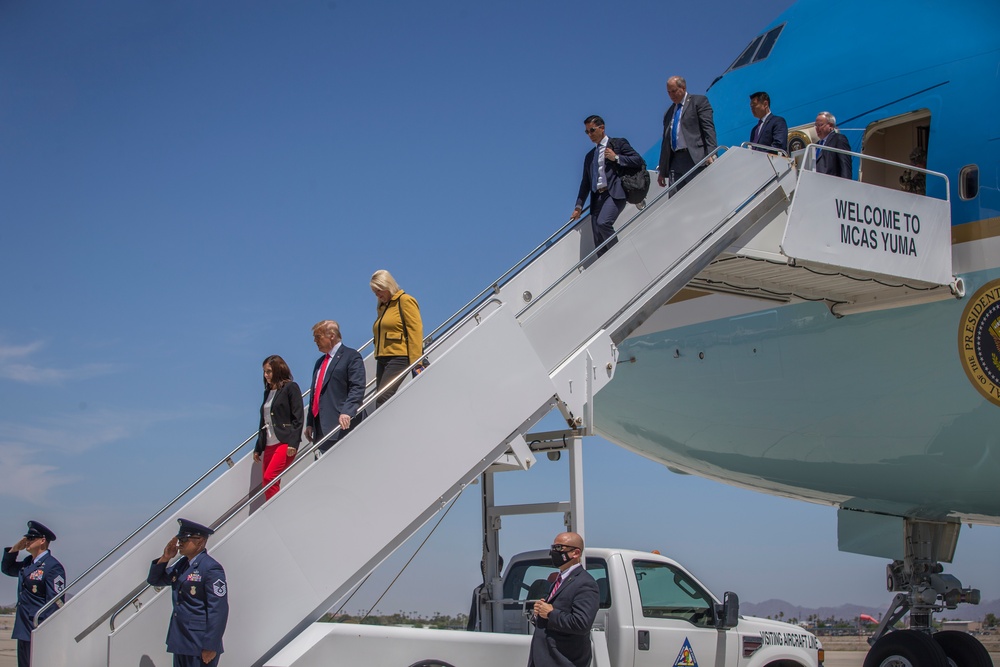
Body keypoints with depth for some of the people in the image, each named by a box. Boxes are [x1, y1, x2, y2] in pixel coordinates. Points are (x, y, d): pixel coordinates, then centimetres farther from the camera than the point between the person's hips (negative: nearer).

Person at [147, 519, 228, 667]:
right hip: (180, 642, 9)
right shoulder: (181, 565, 11)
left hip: (200, 645, -9)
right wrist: (164, 558, 3)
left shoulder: (211, 568, -16)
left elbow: (218, 610, -20)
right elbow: (154, 580, 22)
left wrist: (210, 647, -20)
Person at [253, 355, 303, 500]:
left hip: (285, 443, -7)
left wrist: (293, 443, -17)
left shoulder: (291, 388, -1)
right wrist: (258, 448, 19)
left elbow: (297, 418, -8)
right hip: (269, 444, 7)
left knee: (269, 478, -20)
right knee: (269, 483, 1)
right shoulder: (268, 392, 19)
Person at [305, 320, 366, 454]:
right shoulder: (320, 362, 26)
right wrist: (309, 423, 18)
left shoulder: (351, 356, -2)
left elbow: (357, 388, -13)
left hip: (342, 427, -8)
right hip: (321, 430, 8)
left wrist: (347, 412, -27)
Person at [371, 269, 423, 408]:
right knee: (380, 400, -1)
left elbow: (415, 331, -10)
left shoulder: (405, 301, -2)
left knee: (382, 398, -21)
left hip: (399, 357, -8)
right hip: (382, 359, 8)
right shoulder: (383, 307, 24)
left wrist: (416, 363, -18)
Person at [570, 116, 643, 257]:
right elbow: (586, 182, 25)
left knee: (603, 222, -30)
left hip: (614, 193, -6)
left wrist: (616, 158, -9)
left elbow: (638, 160, -1)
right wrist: (579, 205, 17)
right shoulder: (590, 156, 25)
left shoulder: (618, 144, 8)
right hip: (597, 197, 6)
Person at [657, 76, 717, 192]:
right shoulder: (669, 113, 24)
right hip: (675, 160, 6)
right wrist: (662, 171, 21)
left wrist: (711, 155, -17)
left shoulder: (699, 101, 5)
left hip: (695, 159, -6)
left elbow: (708, 129, -5)